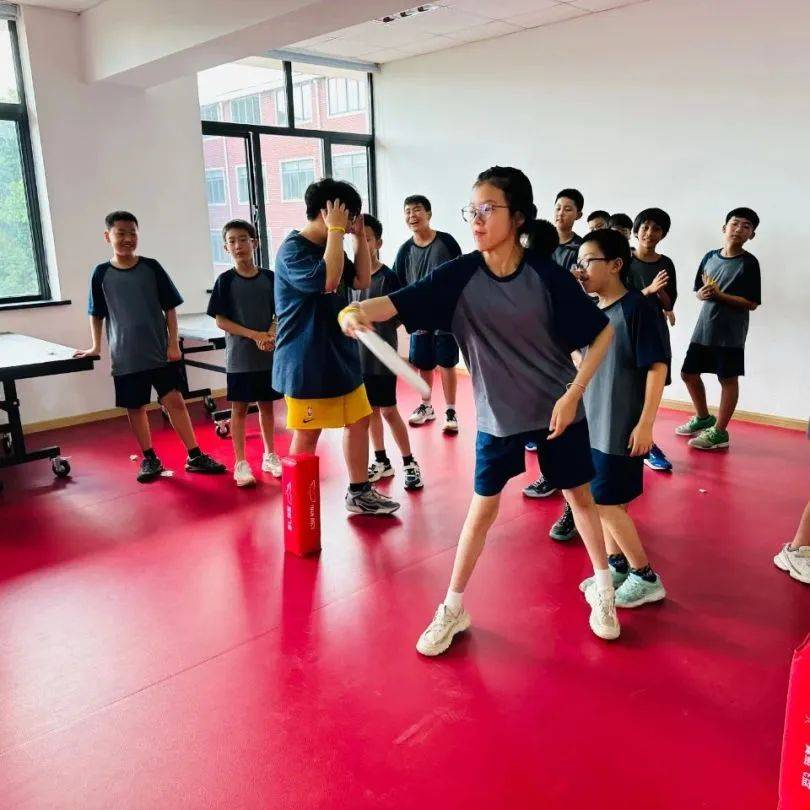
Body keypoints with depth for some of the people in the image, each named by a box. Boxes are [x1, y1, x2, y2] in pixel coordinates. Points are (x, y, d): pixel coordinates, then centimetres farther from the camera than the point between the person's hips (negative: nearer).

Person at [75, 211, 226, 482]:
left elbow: (170, 307, 1)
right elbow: (96, 314, 10)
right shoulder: (101, 273, 0)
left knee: (175, 401, -2)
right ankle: (149, 459, 23)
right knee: (135, 408, 8)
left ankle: (195, 456, 5)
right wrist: (96, 347, 6)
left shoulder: (151, 267, -1)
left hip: (160, 351, -1)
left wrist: (174, 344, -4)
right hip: (125, 356, 1)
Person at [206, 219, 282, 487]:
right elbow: (220, 321, -6)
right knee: (239, 408, 4)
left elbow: (279, 314, 5)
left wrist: (271, 335, -15)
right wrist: (254, 335, -16)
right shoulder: (225, 280, -4)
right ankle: (241, 463, 15)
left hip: (268, 356, 2)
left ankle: (269, 456, 26)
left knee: (266, 405, 12)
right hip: (239, 358, -2)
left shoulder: (269, 277, 2)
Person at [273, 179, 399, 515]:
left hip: (341, 356, 9)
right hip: (305, 364, -9)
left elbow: (361, 281, 13)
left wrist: (359, 237, 5)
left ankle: (359, 493, 29)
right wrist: (336, 231, -24)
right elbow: (328, 281, -31)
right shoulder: (293, 250, -16)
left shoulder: (329, 247, 11)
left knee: (358, 421, 15)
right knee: (306, 436, 1)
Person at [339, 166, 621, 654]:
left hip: (558, 408, 0)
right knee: (483, 507, 8)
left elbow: (602, 332, -8)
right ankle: (453, 609, 24)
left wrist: (573, 394, -15)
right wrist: (359, 310, -45)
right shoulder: (459, 276, -11)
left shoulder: (547, 275, -15)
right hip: (497, 415, 1)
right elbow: (400, 303, -23)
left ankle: (604, 590, 37)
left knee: (579, 495, 14)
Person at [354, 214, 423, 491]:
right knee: (369, 409, 11)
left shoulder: (388, 277, -10)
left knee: (388, 410, -3)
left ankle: (410, 463, 9)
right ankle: (382, 461, 23)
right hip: (359, 354, 6)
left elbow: (398, 317, -12)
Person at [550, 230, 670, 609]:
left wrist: (645, 424, -18)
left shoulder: (639, 309, -14)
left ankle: (646, 578, 14)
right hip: (592, 421, 7)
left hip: (622, 427, -7)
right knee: (604, 499, 14)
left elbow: (658, 367, -16)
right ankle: (616, 566, 31)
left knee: (606, 501, -3)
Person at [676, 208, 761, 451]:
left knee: (728, 379, 3)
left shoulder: (749, 263, -9)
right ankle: (703, 418, 33)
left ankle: (719, 432, 13)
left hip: (731, 332, -6)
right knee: (689, 373, 12)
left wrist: (719, 295, -19)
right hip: (703, 328, 6)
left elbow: (752, 303, -13)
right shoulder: (710, 257, 6)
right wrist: (702, 293, -10)